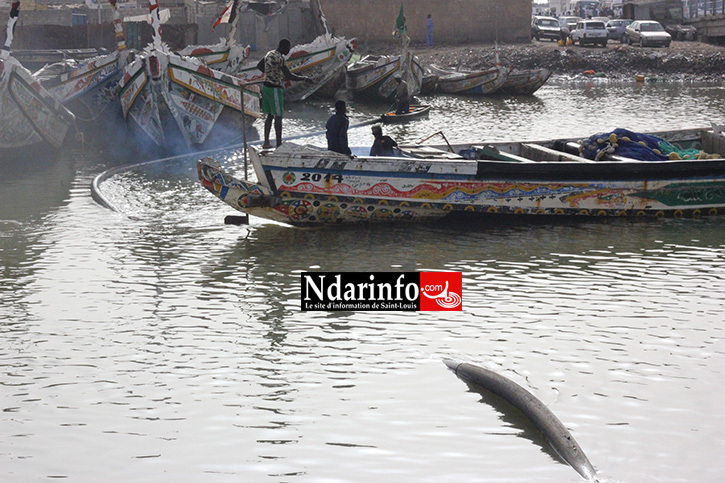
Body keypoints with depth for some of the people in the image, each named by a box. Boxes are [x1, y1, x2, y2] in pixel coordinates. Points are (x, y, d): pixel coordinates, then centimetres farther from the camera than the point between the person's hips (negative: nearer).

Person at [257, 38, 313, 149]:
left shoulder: (269, 54, 8)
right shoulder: (280, 58, -21)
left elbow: (259, 66, 22)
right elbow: (289, 76, -25)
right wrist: (304, 78, -12)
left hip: (266, 86, 9)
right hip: (274, 89, -9)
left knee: (270, 115, 16)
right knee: (278, 117, -2)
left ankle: (266, 142, 18)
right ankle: (279, 144, 0)